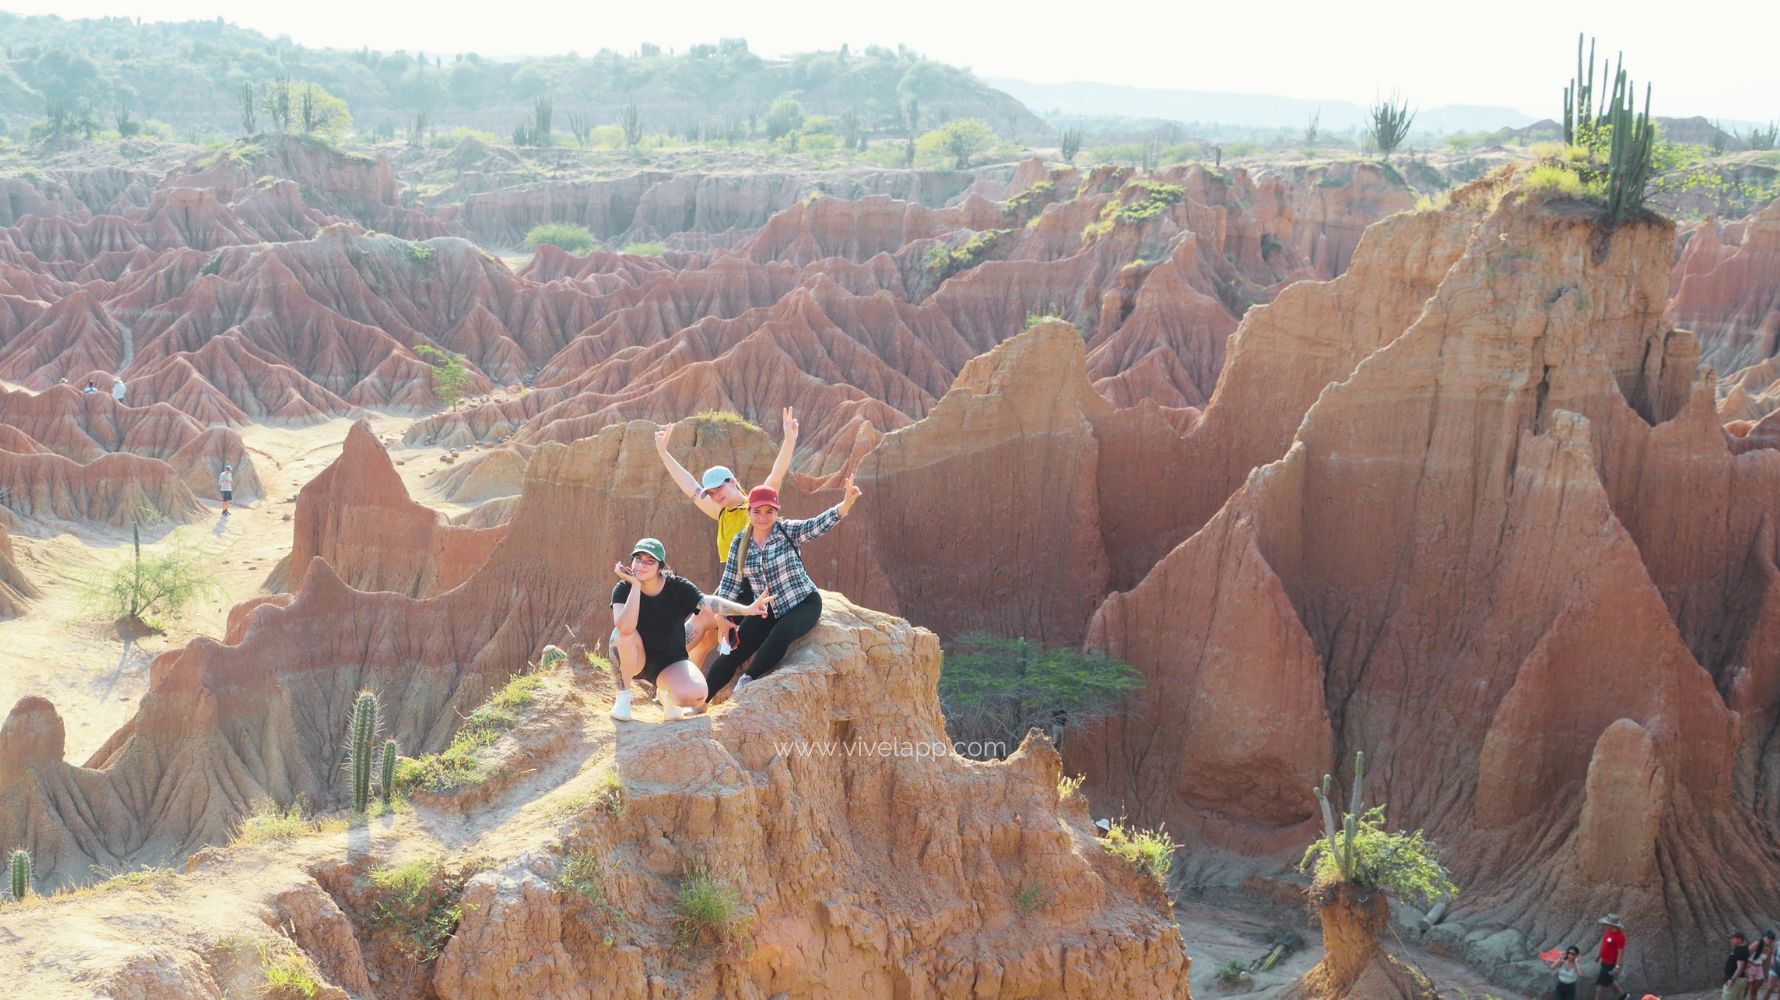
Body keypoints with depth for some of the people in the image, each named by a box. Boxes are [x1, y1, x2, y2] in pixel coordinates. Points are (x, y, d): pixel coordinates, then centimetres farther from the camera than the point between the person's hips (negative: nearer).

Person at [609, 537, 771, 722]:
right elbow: (625, 628, -34)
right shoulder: (624, 589, -17)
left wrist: (746, 609, -45)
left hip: (670, 663, 1)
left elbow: (708, 602, -30)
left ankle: (666, 693, 10)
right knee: (623, 635, -34)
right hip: (636, 659, 0)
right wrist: (635, 584, -34)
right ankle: (622, 696, -11)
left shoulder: (677, 587, -15)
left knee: (695, 696, -29)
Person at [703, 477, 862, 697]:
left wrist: (846, 504, -48)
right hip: (766, 612, 4)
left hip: (803, 603, -4)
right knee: (732, 653, -7)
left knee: (781, 632, -34)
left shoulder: (787, 531, -13)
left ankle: (747, 682, -17)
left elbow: (819, 524, -30)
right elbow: (729, 585, 5)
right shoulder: (740, 543, -2)